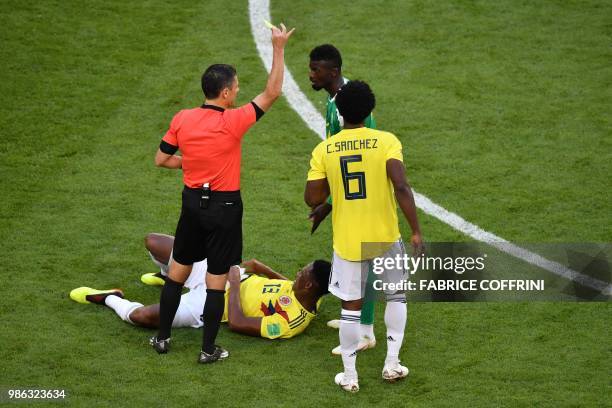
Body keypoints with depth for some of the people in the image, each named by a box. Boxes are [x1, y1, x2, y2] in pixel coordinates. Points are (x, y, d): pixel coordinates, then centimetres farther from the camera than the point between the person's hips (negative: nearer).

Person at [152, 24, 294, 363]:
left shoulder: (181, 119, -6)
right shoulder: (233, 122, -19)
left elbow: (161, 159, 3)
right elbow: (272, 93, -12)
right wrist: (278, 48, -9)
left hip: (192, 202, 5)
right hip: (224, 207, -4)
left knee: (178, 271, 18)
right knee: (216, 280, 5)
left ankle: (162, 337, 26)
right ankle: (208, 350, 12)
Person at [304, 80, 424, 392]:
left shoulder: (323, 150, -4)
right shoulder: (386, 141, -10)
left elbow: (312, 198, -3)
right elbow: (401, 187, -20)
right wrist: (416, 231, -15)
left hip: (347, 240, 1)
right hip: (385, 237, -1)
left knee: (351, 306, 12)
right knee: (396, 295, 21)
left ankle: (350, 376, 17)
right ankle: (392, 363, 21)